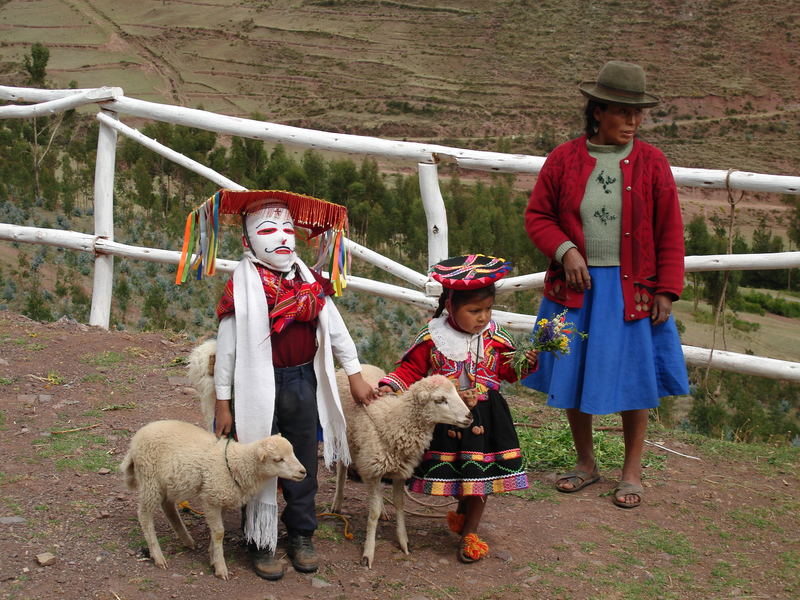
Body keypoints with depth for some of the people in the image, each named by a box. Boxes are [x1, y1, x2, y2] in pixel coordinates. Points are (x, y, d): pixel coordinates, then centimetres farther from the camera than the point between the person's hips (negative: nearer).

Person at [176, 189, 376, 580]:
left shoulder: (309, 282, 4)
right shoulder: (242, 287, -9)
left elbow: (335, 329, 12)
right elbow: (227, 346, -5)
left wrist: (355, 374, 12)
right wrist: (223, 402, -4)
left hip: (304, 383, 5)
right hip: (259, 387, -4)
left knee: (303, 465, 14)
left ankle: (301, 536, 31)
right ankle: (261, 543, 20)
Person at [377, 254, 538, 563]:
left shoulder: (494, 338, -4)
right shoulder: (432, 339, -9)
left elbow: (507, 369, 6)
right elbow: (411, 369, -1)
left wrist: (524, 363, -13)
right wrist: (389, 386, -15)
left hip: (485, 417, 1)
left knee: (480, 473, 5)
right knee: (452, 471, 10)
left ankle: (469, 532, 24)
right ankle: (463, 512, 42)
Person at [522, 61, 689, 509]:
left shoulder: (652, 163, -3)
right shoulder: (564, 159, -2)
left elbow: (670, 234, -1)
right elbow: (538, 216, 3)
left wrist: (667, 290, -5)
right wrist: (564, 249, -14)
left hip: (632, 291, -1)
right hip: (575, 287, 1)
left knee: (634, 378, 5)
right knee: (571, 376, 10)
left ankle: (632, 472, 23)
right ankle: (586, 463, 31)